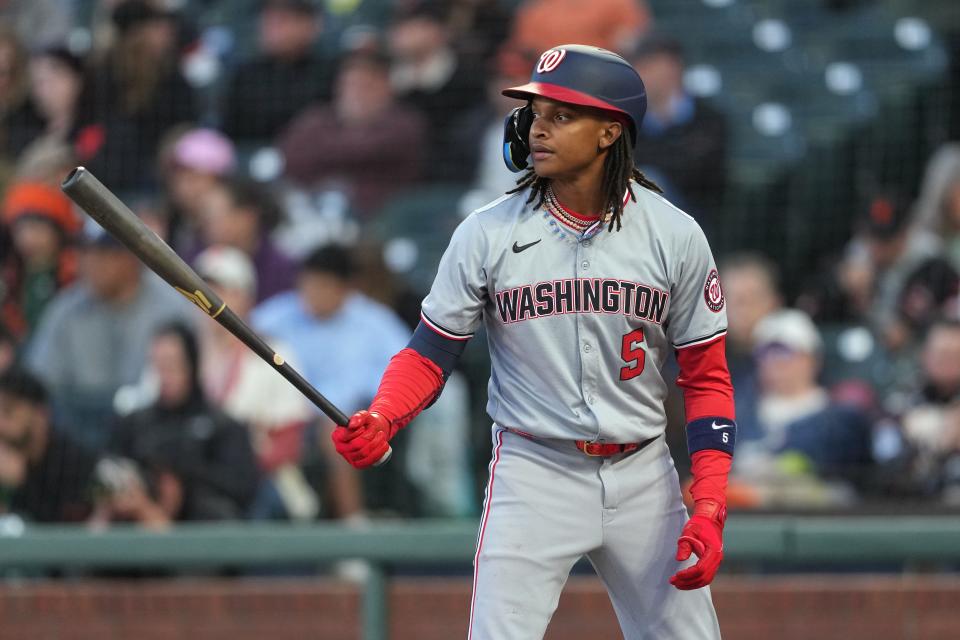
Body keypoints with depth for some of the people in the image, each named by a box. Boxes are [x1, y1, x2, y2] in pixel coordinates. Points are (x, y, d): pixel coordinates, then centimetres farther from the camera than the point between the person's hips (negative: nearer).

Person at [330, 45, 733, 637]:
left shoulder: (674, 235, -2)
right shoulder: (487, 234, -4)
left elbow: (707, 377, 2)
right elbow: (429, 354, 1)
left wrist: (709, 509, -7)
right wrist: (380, 421, -21)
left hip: (642, 475, 2)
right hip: (533, 473, -2)